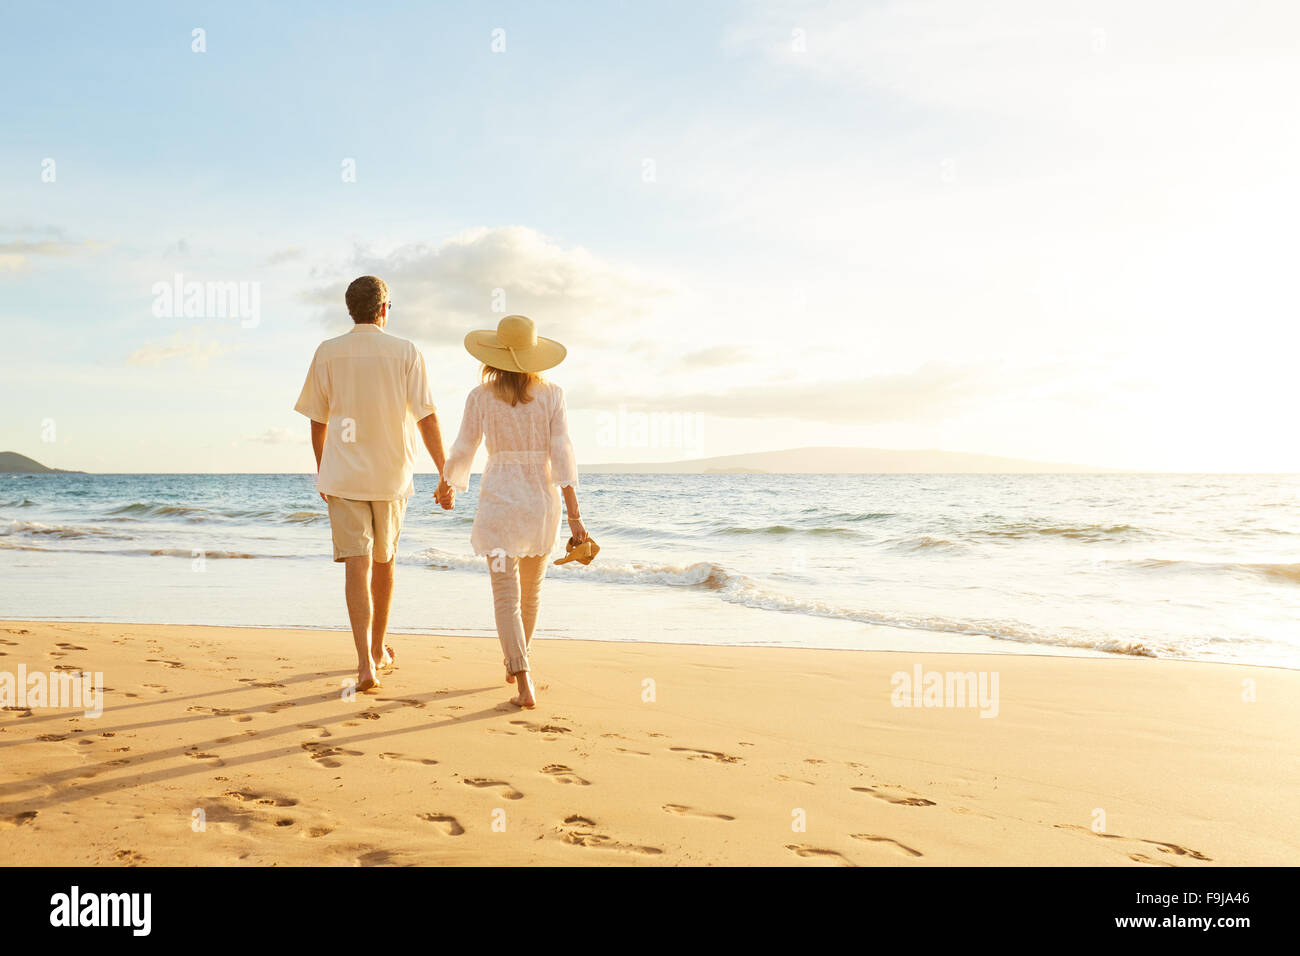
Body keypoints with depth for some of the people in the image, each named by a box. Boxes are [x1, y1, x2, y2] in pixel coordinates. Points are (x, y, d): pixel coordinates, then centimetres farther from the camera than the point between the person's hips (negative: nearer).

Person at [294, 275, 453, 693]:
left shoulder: (327, 353, 0)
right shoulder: (406, 353, -3)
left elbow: (317, 421, 6)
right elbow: (427, 418, -9)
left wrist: (322, 472, 19)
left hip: (342, 475, 0)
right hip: (391, 474, 1)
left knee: (356, 564, -4)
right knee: (384, 560, 18)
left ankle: (366, 661, -17)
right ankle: (379, 650, 31)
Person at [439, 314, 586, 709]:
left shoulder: (481, 396, -4)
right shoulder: (551, 395, -3)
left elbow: (462, 451, 3)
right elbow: (562, 455, -9)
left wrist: (447, 483, 24)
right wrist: (574, 516, -9)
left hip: (499, 498, -2)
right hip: (542, 499, 2)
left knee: (506, 596, 0)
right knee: (531, 591, 21)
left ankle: (525, 684, -11)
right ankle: (516, 663, 39)